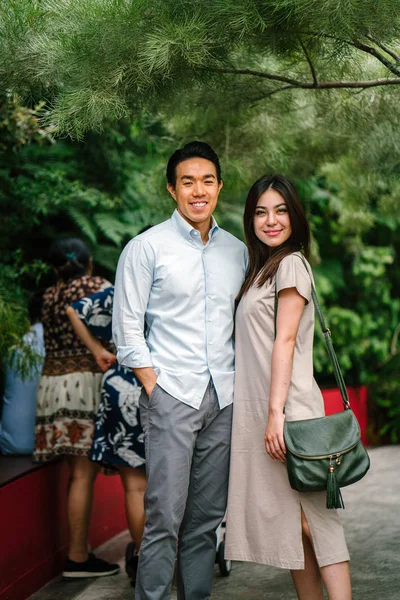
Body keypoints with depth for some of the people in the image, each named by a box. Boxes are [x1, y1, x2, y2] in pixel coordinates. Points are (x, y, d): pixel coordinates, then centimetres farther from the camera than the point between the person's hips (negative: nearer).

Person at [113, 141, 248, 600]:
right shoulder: (147, 248, -1)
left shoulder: (237, 251, 13)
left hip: (224, 398, 5)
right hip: (172, 395, -4)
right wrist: (153, 386, -8)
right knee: (165, 516, -8)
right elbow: (127, 330, -2)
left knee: (208, 515, 8)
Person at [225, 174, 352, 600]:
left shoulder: (290, 264, -5)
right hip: (257, 409, 8)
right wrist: (267, 414, 13)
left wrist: (276, 413, -19)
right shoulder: (262, 269, 20)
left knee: (308, 517, -9)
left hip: (286, 408, -8)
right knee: (288, 518, 9)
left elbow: (285, 341, -13)